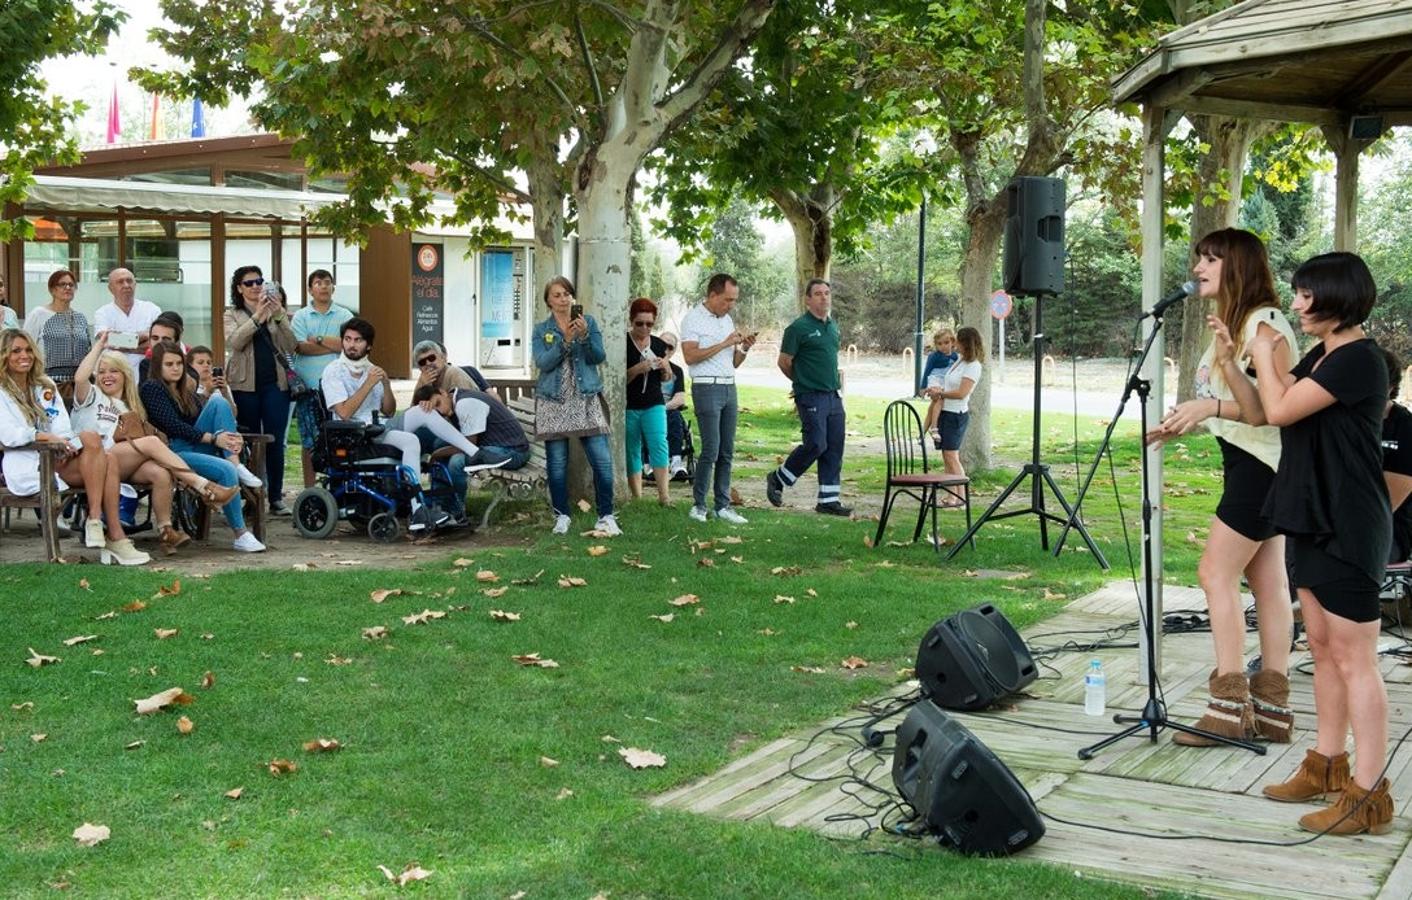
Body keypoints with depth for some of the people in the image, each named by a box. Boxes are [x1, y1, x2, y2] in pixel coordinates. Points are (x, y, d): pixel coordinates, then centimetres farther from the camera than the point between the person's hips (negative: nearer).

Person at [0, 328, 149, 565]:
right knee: (91, 438, -28)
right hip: (27, 467, -6)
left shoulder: (45, 386, 23)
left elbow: (63, 426, 11)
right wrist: (47, 437, -23)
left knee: (108, 464, -26)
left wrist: (65, 445, -12)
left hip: (58, 458, 6)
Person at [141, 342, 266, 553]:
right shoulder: (151, 388, 0)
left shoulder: (185, 390, 23)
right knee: (226, 471, -31)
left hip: (196, 447, 7)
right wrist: (213, 438, -18)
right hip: (173, 452, -7)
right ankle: (241, 535, -27)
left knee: (217, 401, -12)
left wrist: (233, 436, -11)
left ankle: (236, 464, -25)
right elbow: (172, 426, -12)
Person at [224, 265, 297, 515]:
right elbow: (236, 342, -12)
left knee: (275, 441, -4)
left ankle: (276, 497, 0)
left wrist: (279, 316, -11)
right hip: (246, 385, -1)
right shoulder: (233, 315, 8)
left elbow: (290, 347, 1)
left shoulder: (276, 312, 12)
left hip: (275, 384, 1)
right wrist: (257, 316, -19)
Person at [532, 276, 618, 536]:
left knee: (602, 460, -9)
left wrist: (584, 335, -17)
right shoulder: (541, 330, 8)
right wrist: (565, 340, -17)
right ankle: (561, 516, 14)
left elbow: (599, 357, -2)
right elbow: (542, 363, -7)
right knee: (557, 462, 2)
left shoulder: (588, 322, 8)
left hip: (586, 398, 0)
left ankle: (606, 516, -1)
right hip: (553, 401, 0)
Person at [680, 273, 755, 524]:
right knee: (711, 450, -10)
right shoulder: (693, 319, -3)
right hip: (707, 388, -7)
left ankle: (723, 505, 9)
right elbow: (690, 356, -15)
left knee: (727, 451, 5)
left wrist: (744, 349, 0)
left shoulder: (727, 320, 18)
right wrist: (724, 344, -14)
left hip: (729, 388, 7)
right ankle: (699, 505, 0)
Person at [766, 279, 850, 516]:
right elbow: (784, 362, -3)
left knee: (834, 449, 5)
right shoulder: (798, 328, -9)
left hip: (834, 396, 7)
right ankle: (777, 479, 7)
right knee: (815, 445, -13)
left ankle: (828, 500, 10)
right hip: (811, 398, -7)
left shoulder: (833, 325, 14)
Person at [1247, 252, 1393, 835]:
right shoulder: (1319, 357, 13)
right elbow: (1265, 411, 18)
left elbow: (1279, 410, -19)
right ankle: (1326, 766, 27)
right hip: (1313, 519, 10)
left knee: (1353, 658, -7)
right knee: (1323, 648, 16)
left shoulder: (1358, 359, -16)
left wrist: (1264, 357, -3)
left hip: (1347, 527, -10)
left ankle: (1368, 795, -2)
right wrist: (1234, 361, 11)